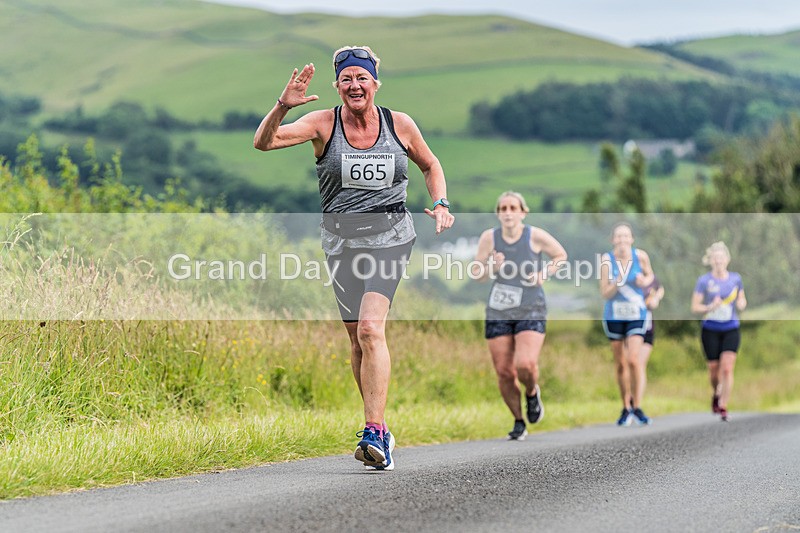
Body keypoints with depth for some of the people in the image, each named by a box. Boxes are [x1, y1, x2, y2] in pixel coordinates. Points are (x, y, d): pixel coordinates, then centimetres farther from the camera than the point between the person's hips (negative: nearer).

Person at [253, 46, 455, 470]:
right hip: (341, 240, 2)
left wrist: (440, 204, 3)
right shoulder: (323, 124, -3)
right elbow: (264, 142, -15)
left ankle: (374, 433, -25)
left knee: (370, 329, -20)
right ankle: (379, 429, 24)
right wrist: (283, 106, -31)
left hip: (389, 237, -2)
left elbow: (430, 165, 19)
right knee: (357, 339, 9)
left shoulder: (400, 125, 1)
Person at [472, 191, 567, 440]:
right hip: (498, 313, 2)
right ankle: (519, 423, 20)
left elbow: (561, 255, 8)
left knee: (525, 364, -22)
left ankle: (532, 393, 14)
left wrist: (544, 273, -9)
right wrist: (492, 268, -18)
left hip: (531, 312, -2)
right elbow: (476, 273, 3)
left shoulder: (535, 236, -8)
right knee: (504, 373, 0)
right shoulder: (489, 237, -4)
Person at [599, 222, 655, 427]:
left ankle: (637, 407, -5)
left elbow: (650, 275, 12)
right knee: (620, 365, 8)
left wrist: (645, 281, -10)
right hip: (614, 316, 1)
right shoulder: (607, 260, -10)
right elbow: (605, 294, -12)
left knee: (634, 360, -16)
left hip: (636, 315, -1)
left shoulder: (640, 256, -8)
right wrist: (618, 281, -29)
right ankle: (626, 408, 22)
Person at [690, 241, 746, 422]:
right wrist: (710, 307, -21)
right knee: (714, 369, 5)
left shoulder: (736, 279, 4)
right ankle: (716, 394, 37)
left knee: (727, 368, -11)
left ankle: (723, 407, -4)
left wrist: (742, 304, -6)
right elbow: (695, 307, -4)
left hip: (731, 330, 1)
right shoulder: (704, 281, -3)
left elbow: (742, 301, 17)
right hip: (711, 330, -1)